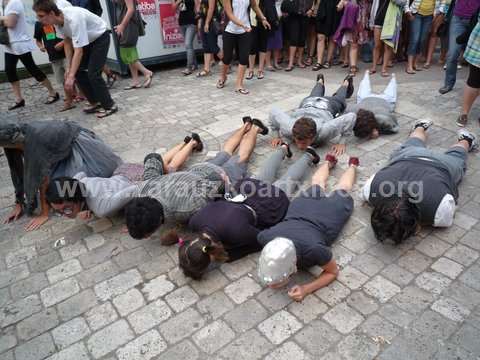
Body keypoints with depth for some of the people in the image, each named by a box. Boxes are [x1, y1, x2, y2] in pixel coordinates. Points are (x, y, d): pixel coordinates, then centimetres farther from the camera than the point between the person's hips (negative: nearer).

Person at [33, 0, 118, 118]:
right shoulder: (57, 21, -12)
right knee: (78, 71, 3)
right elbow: (67, 42, 1)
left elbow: (78, 51, -36)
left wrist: (71, 76, -37)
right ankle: (95, 103, 13)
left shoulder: (73, 19, -36)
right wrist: (69, 67, -3)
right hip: (87, 40, 8)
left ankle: (109, 106, -5)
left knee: (93, 73, -17)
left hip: (100, 38, -8)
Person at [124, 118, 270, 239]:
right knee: (225, 153, 35)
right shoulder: (143, 190, -32)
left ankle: (254, 128, 54)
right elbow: (153, 160, -14)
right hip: (197, 170, 5)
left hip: (221, 176, -4)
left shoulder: (189, 208, -50)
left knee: (240, 157, 29)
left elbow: (216, 186, -34)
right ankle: (246, 126, 59)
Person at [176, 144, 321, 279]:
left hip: (271, 203, -3)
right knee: (264, 175, 37)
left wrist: (230, 254, -32)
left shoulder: (237, 232, -46)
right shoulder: (194, 223, -29)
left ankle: (308, 156, 56)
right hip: (245, 189, 4)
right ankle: (283, 149, 62)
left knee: (289, 180, 30)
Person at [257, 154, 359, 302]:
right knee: (317, 185, 38)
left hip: (332, 210, -2)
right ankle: (329, 162, 66)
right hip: (305, 203, 2)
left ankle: (352, 165, 62)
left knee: (342, 191, 35)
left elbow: (333, 272, -26)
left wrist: (307, 289, -41)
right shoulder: (266, 237, -38)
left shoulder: (313, 250, -48)